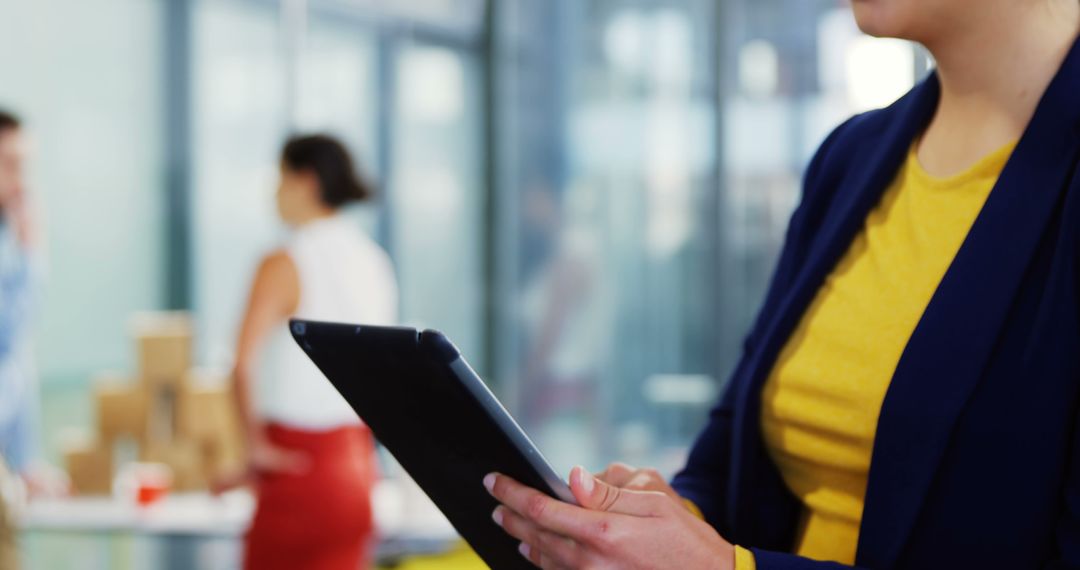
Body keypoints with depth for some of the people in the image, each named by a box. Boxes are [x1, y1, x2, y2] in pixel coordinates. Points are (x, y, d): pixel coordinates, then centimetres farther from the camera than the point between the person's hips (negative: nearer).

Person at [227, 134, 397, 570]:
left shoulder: (285, 265, -11)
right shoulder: (375, 262, 9)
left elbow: (245, 366, -21)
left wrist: (256, 446, -10)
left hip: (300, 459, -6)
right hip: (358, 461, 6)